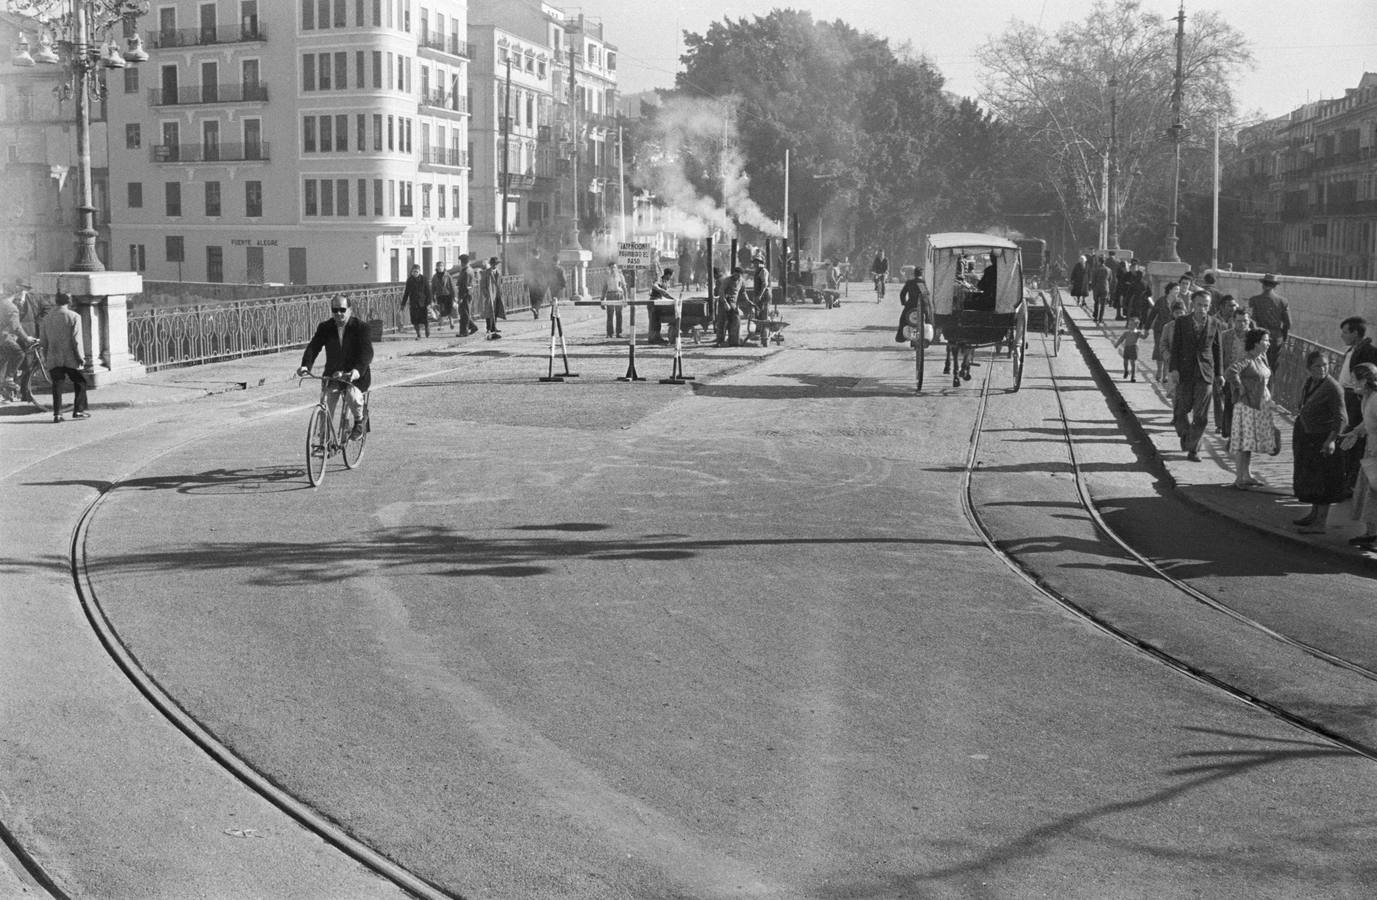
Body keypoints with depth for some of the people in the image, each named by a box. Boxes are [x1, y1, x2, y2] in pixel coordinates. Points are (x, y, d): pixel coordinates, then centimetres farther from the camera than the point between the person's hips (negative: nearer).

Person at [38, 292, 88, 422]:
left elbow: (43, 341, 11)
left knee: (57, 385, 6)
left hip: (53, 359, 4)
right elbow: (76, 340, -11)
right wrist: (80, 357, -6)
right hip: (71, 358, -4)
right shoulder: (74, 317, -6)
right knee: (80, 383, 10)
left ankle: (57, 413, -1)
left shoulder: (47, 318, 9)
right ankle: (78, 410, 6)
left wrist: (46, 357, 21)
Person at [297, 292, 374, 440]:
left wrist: (357, 371, -40)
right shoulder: (325, 328, 0)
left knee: (353, 395, -31)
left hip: (357, 374, -3)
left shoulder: (361, 327, -10)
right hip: (333, 374, 3)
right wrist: (305, 365, -30)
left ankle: (359, 421, 0)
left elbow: (367, 352, -22)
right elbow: (313, 347, -10)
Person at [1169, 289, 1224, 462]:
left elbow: (1216, 350, 10)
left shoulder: (1214, 324, 3)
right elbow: (1175, 346, -1)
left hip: (1205, 373, 1)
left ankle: (1193, 449, 10)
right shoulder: (1182, 322, 0)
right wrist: (1174, 369, -11)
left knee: (1201, 415, -1)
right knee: (1181, 410, 4)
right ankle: (1185, 433, 34)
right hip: (1185, 372, -1)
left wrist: (1219, 374, 11)